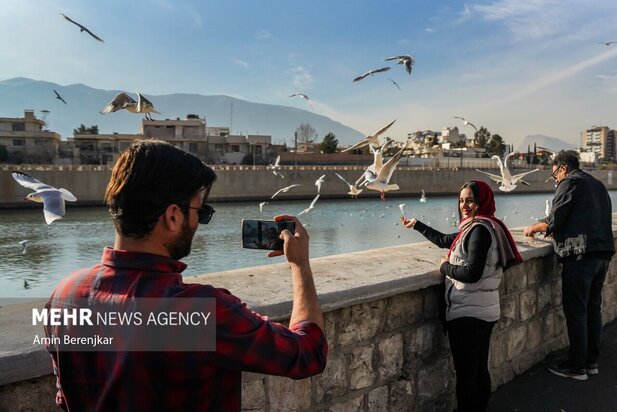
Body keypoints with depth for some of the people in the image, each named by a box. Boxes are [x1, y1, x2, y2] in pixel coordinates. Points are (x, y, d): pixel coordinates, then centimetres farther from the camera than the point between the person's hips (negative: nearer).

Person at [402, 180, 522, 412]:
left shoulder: (480, 229, -17)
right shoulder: (482, 226, 12)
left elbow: (471, 273, -25)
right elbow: (444, 240, 23)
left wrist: (445, 266, -8)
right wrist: (416, 225, 30)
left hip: (468, 313, -9)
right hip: (484, 311, 9)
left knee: (465, 373, 1)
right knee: (480, 369, 18)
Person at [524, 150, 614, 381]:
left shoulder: (569, 183, -4)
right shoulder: (598, 185, 21)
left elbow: (555, 220, -11)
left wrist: (534, 228, 7)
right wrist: (556, 230, 27)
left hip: (580, 255, -9)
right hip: (603, 253, 9)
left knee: (575, 310, -2)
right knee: (593, 307, 15)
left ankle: (576, 366, 5)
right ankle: (592, 361, 24)